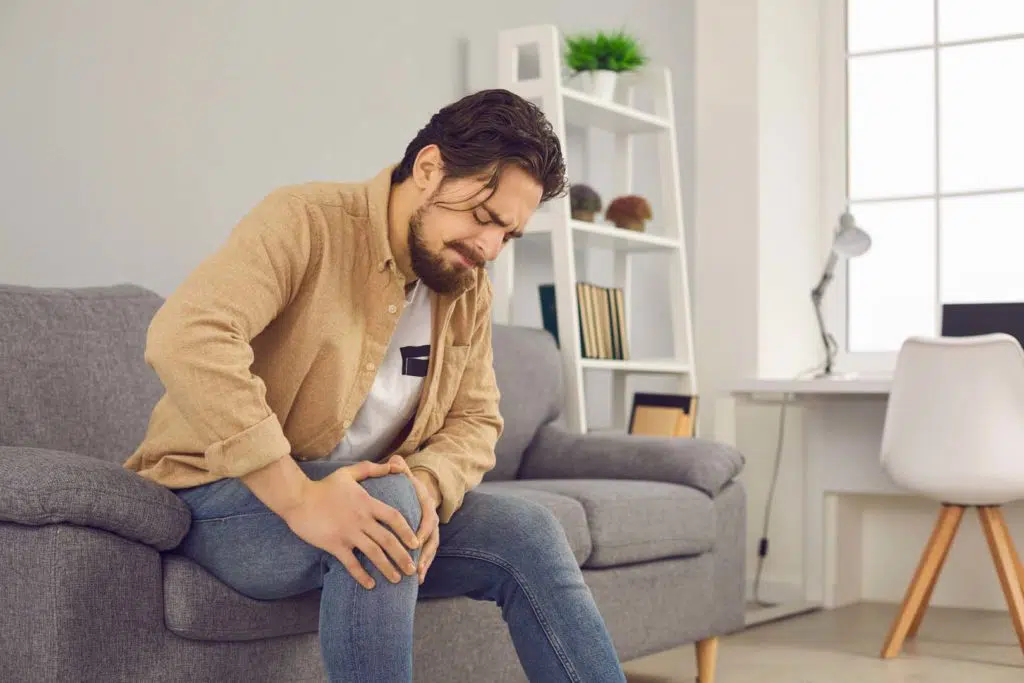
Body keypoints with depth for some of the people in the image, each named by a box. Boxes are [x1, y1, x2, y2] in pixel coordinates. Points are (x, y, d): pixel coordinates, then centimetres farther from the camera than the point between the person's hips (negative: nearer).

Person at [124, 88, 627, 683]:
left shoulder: (469, 289, 5)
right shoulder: (306, 223, -18)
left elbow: (476, 421, 5)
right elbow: (186, 337, -33)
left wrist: (427, 486, -20)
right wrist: (297, 496, -38)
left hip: (360, 495, 7)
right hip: (226, 495, -6)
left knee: (528, 533, -12)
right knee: (390, 500, -33)